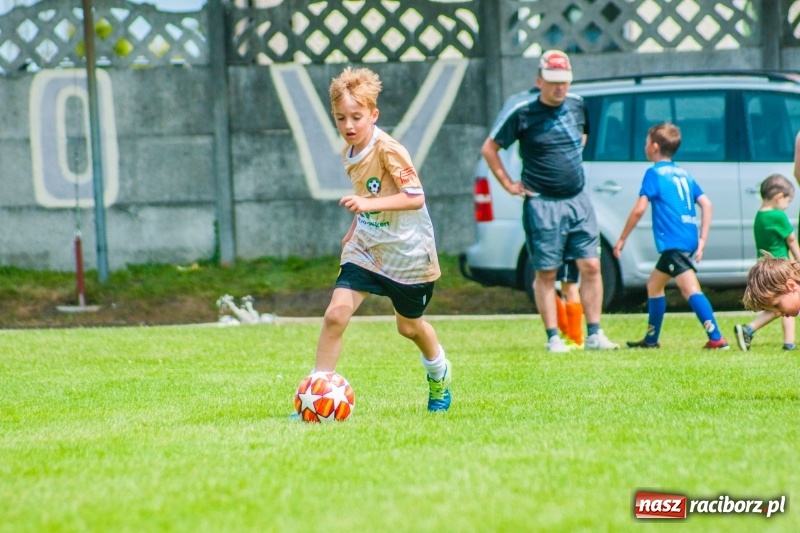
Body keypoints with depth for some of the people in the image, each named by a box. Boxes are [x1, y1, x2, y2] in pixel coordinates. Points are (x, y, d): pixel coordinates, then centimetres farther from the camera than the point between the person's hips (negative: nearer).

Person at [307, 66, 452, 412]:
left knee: (408, 325, 15)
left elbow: (416, 198, -28)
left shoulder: (388, 151, -21)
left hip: (407, 254, -5)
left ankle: (440, 374, 48)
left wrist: (370, 204, -38)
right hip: (365, 251, 5)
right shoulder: (349, 154, 1)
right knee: (335, 314, -15)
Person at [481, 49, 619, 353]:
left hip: (578, 201, 4)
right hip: (542, 204, -4)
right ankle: (553, 338, 5)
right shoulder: (522, 114, -9)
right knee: (546, 273, 0)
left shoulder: (577, 106, 6)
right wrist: (510, 185, -2)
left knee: (591, 266, -1)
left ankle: (594, 335, 4)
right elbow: (489, 148, -1)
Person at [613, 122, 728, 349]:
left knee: (690, 288, -19)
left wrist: (622, 239, -1)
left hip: (673, 242, -9)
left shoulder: (655, 173, -3)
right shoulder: (683, 174, 19)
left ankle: (716, 338, -31)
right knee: (654, 284, 24)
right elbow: (706, 204, 11)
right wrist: (702, 240, 11)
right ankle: (651, 339, 31)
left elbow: (639, 209, -9)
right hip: (687, 240, 9)